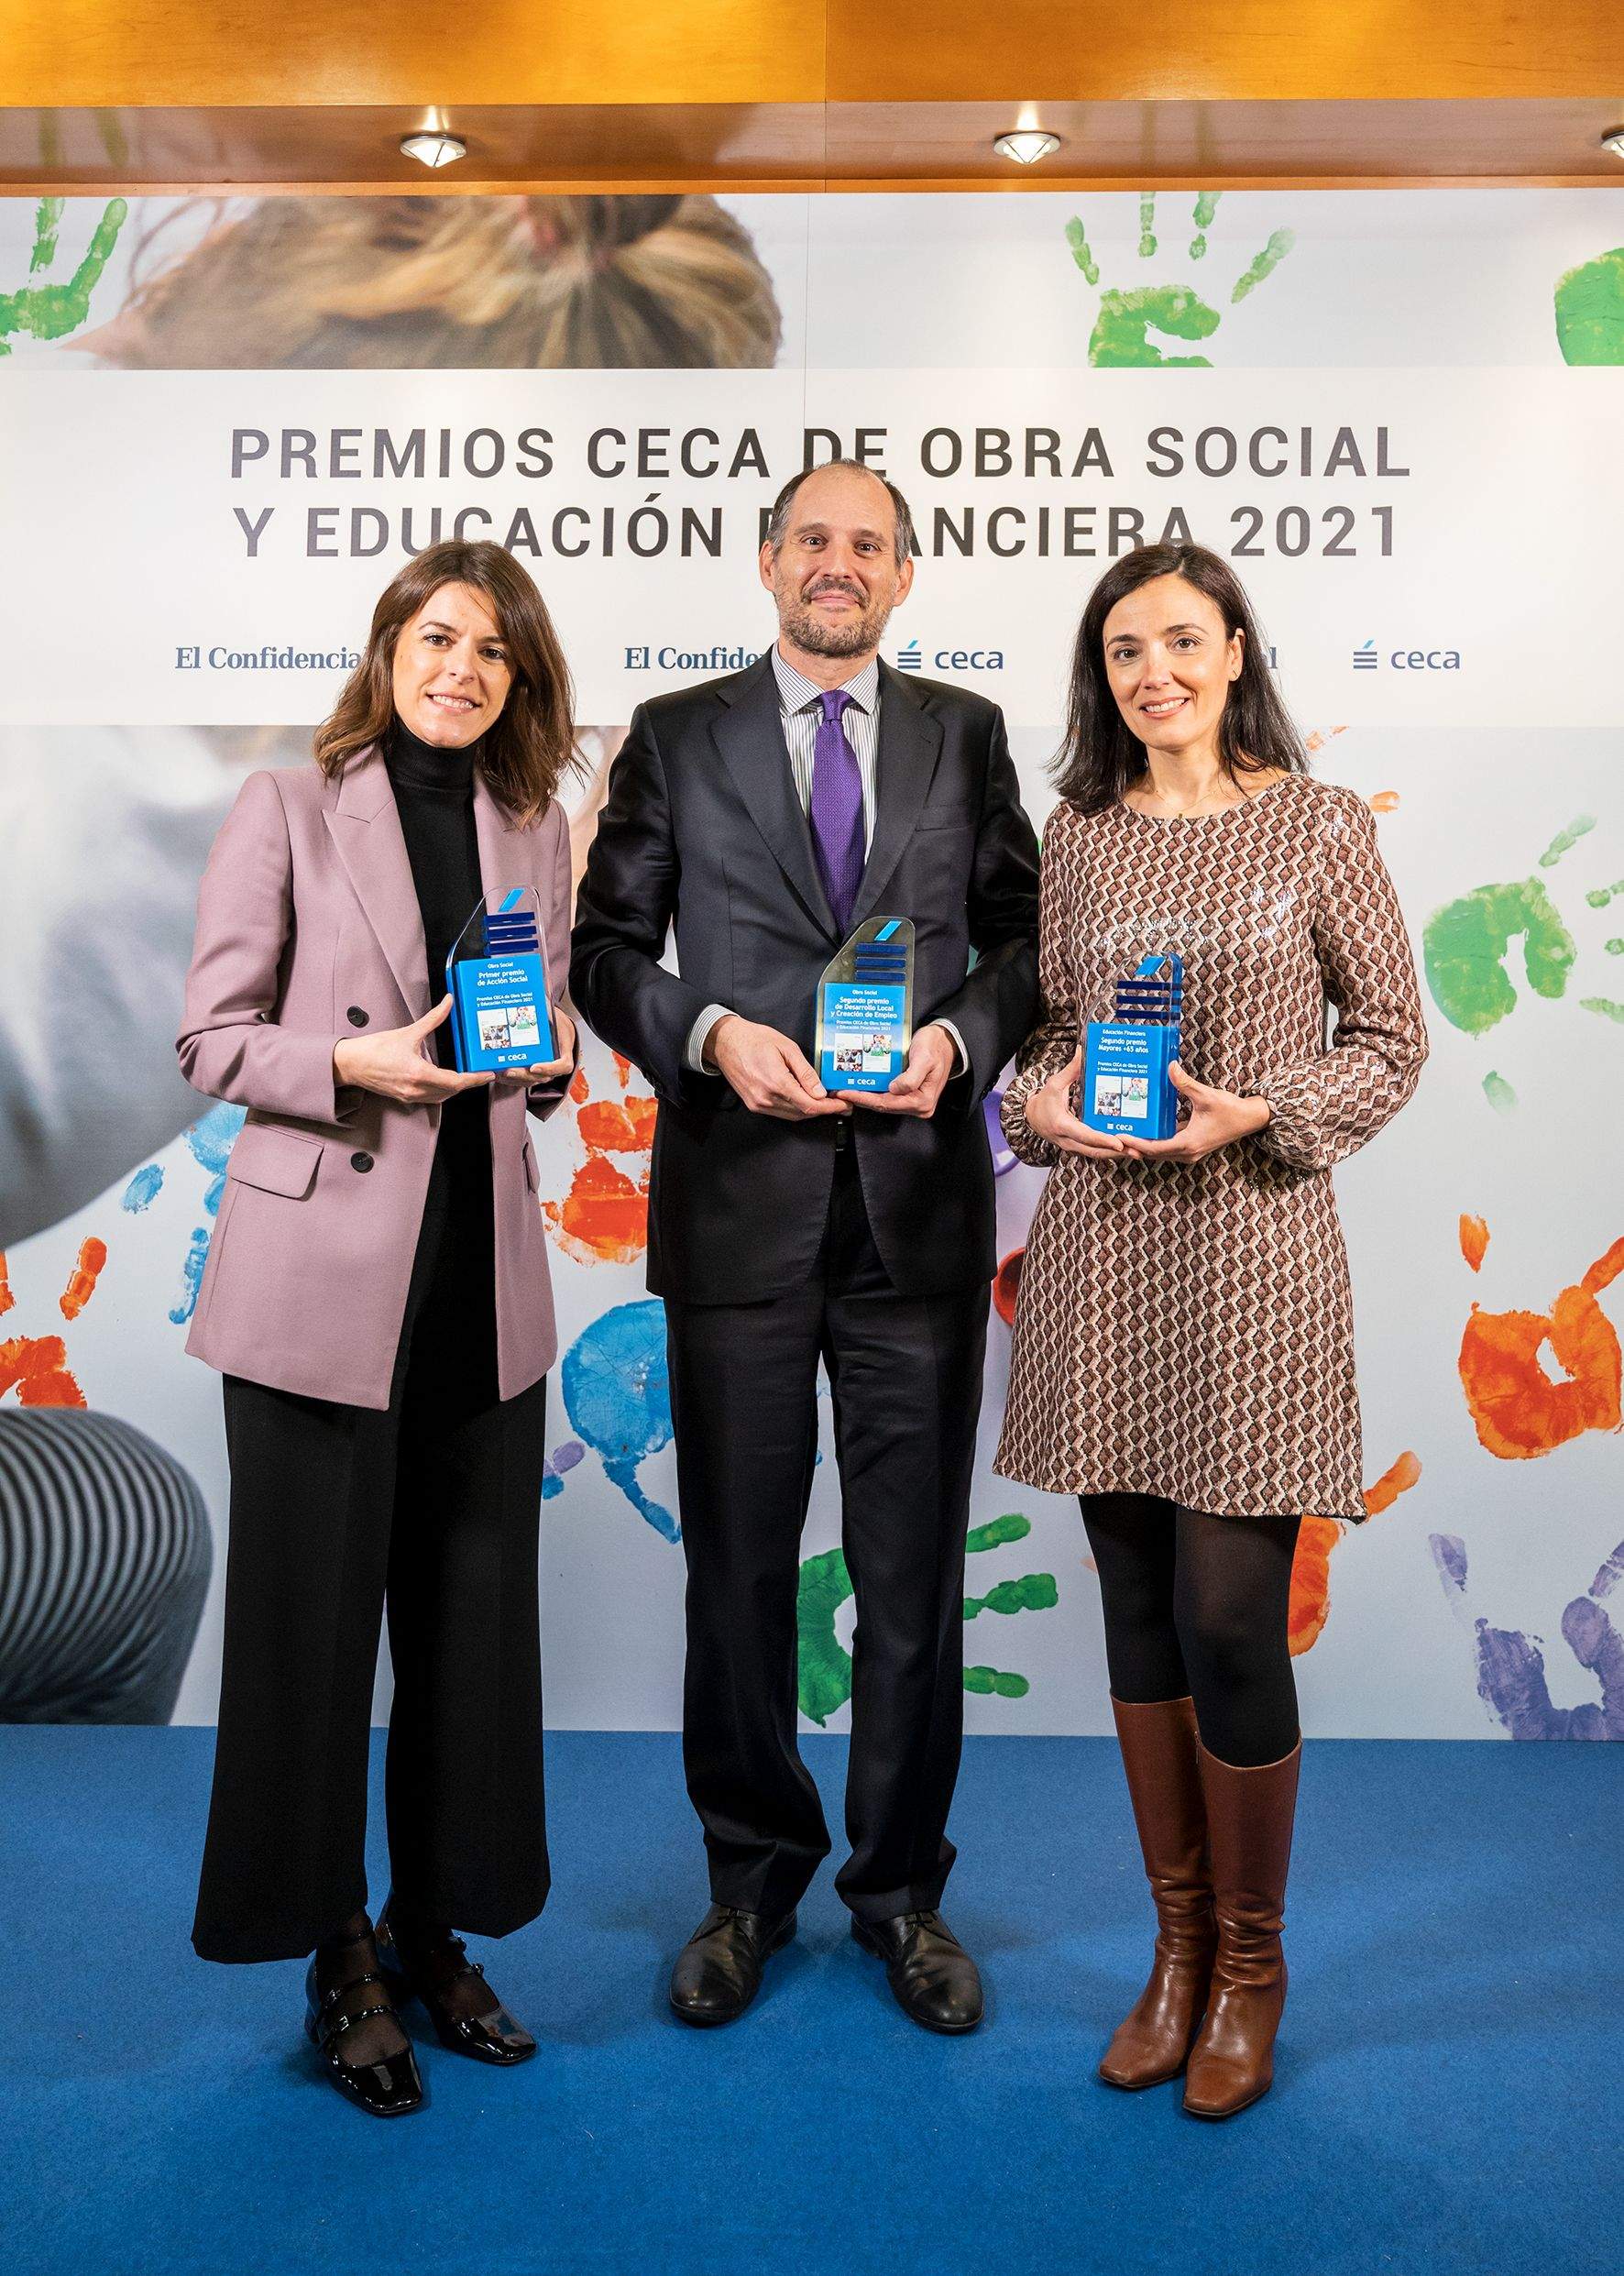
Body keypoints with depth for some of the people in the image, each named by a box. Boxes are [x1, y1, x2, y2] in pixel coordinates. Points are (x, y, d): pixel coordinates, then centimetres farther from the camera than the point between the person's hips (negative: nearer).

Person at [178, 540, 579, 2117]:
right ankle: (337, 1956, 24)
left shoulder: (534, 829, 11)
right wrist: (354, 1065, -19)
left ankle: (436, 1936, 28)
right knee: (312, 1617, 5)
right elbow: (209, 1036, -2)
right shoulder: (288, 809, -1)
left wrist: (546, 1054, -4)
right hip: (323, 1271, -4)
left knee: (474, 1619, 10)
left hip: (485, 1273, 4)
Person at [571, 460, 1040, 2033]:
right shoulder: (676, 737, 7)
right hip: (738, 1202, 0)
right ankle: (753, 1882, 30)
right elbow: (605, 947, 4)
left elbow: (1025, 935, 9)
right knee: (737, 1566, 10)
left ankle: (902, 1889, 28)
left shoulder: (965, 735, 10)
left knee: (915, 1572, 9)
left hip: (921, 1201, 1)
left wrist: (958, 1036, -10)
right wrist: (711, 1035, -13)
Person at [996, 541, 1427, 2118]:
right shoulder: (1076, 833, 8)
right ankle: (1177, 1943, 28)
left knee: (1230, 1618, -3)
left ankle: (1249, 1960, 21)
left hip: (1250, 1247, -3)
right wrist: (1043, 1100, -7)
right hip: (1099, 1246, 4)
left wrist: (1255, 1111, -13)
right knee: (1138, 1608, 10)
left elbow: (1390, 1041, 2)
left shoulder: (1319, 826, -1)